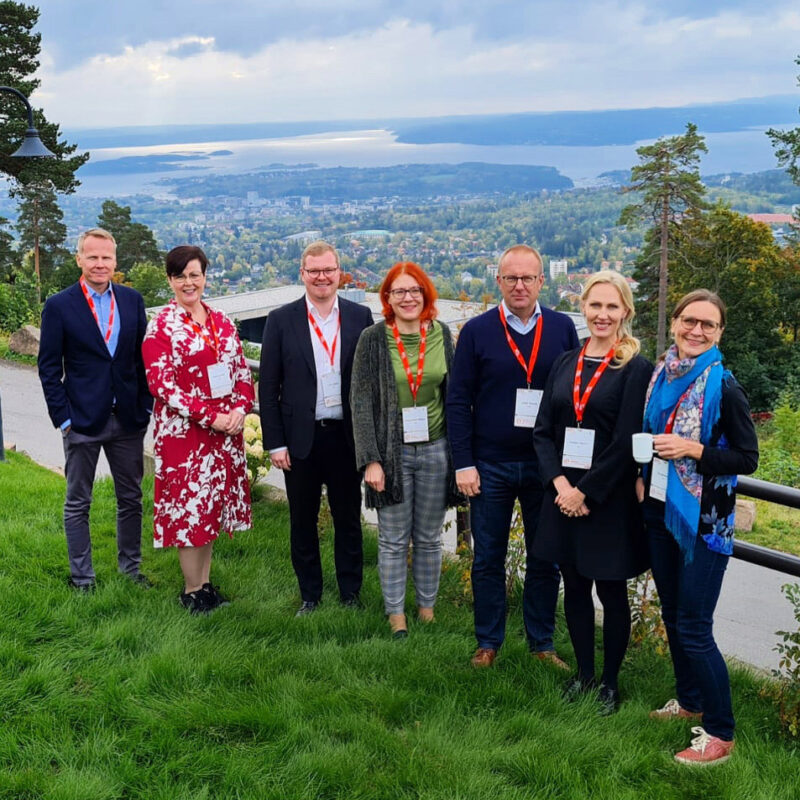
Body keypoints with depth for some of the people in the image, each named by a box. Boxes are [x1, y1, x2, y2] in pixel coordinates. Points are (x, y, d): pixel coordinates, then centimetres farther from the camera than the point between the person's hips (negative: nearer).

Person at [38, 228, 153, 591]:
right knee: (78, 503, 8)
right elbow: (49, 368, -4)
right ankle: (81, 578, 19)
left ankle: (131, 568, 27)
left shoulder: (132, 300, 4)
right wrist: (63, 418, -9)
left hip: (128, 419, 3)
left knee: (131, 498, 12)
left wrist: (145, 407, 2)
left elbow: (143, 357, 8)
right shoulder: (59, 306, -5)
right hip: (83, 421, -3)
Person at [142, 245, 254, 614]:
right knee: (188, 504, 1)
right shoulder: (161, 326, -7)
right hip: (183, 431, -5)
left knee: (213, 504, 12)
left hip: (226, 429, 5)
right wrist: (208, 416, -18)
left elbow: (242, 371, 11)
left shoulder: (221, 322, 9)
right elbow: (161, 383, -13)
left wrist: (240, 408, -8)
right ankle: (192, 590, 15)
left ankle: (206, 581, 25)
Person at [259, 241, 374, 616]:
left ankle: (350, 594, 25)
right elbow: (267, 387, -1)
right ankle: (309, 595, 26)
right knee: (303, 523, 11)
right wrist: (275, 443, -5)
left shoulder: (360, 317, 2)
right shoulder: (281, 320, -1)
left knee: (348, 520, 11)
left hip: (347, 437, 0)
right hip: (300, 439, 0)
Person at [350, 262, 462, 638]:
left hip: (435, 450, 2)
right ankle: (395, 612, 21)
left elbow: (453, 392, 8)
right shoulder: (373, 339, -5)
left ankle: (427, 605, 29)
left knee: (429, 538, 13)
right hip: (392, 452, -2)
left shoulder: (441, 334, 3)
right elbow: (360, 401, -6)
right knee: (393, 540, 6)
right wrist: (371, 460, -11)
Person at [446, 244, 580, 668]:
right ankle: (488, 642, 25)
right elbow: (458, 401, -2)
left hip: (546, 464, 1)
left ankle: (543, 643, 26)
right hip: (490, 465, -1)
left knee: (545, 559, 11)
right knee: (488, 559, 10)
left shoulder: (562, 328, 2)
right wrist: (463, 464, -7)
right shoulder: (477, 331, -2)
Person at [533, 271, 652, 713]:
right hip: (564, 495, 4)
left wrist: (585, 492, -13)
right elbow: (543, 431, 4)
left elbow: (626, 443, -13)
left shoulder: (636, 369, -8)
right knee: (574, 586, 14)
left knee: (610, 592, 7)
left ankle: (610, 682, 24)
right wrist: (559, 483, -10)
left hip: (609, 500, -4)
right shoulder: (565, 364, 6)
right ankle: (583, 672, 31)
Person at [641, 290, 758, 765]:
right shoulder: (662, 375, 5)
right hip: (662, 511, 6)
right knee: (672, 614, 17)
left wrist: (694, 451, -22)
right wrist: (643, 476, 5)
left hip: (703, 520, -6)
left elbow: (747, 459, -11)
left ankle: (720, 734, 9)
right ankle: (689, 701, 36)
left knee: (694, 627, -4)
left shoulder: (723, 387, -13)